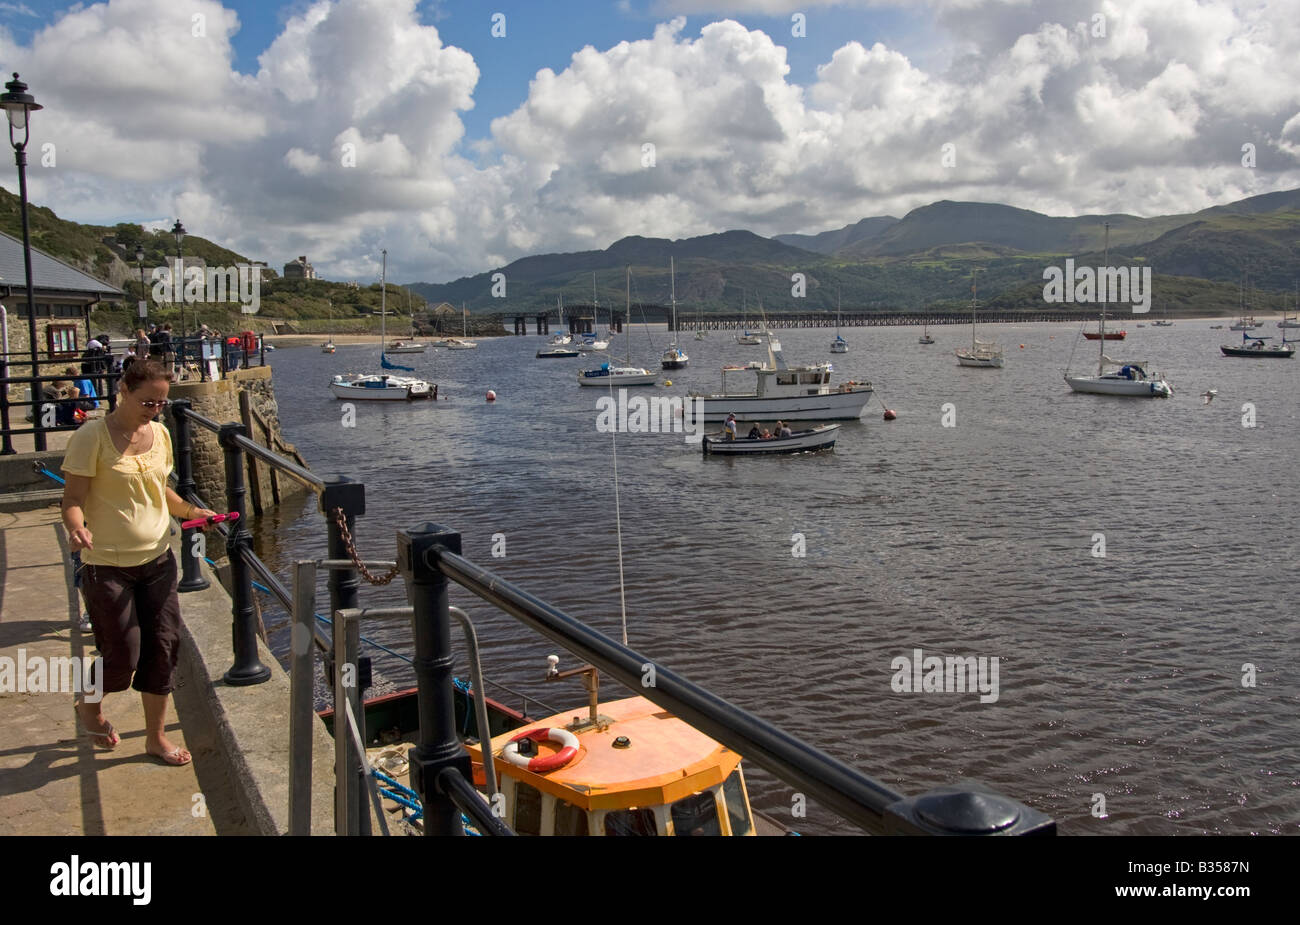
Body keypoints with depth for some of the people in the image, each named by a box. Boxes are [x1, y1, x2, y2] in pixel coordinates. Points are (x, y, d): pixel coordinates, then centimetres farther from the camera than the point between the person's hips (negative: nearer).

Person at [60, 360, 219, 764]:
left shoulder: (160, 434, 6)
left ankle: (156, 737, 22)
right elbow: (73, 498, -13)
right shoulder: (92, 436, -13)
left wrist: (191, 511, 3)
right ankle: (90, 705, 35)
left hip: (157, 559, 6)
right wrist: (76, 528, -33)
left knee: (163, 647, 7)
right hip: (107, 566, -5)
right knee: (123, 659, 1)